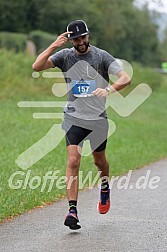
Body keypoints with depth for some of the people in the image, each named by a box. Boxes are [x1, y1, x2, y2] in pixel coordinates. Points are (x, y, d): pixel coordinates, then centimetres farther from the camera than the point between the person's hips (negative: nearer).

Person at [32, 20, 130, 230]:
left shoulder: (101, 56, -3)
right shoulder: (65, 56, 0)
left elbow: (125, 78, -12)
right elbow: (37, 66, -11)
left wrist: (109, 89, -31)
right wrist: (54, 46, -20)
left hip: (98, 118, 0)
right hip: (74, 117, 0)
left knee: (99, 161, 14)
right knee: (73, 161, -14)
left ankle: (105, 187, 47)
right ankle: (72, 210, -16)